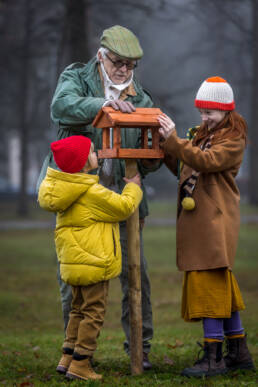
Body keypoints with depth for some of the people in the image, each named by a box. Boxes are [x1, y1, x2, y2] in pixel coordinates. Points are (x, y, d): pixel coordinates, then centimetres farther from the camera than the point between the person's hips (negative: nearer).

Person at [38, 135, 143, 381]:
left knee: (79, 309, 19)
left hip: (75, 263, 9)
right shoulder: (92, 192, -18)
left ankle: (67, 357, 19)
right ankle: (80, 363, 0)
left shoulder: (62, 188, 7)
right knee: (93, 312, -1)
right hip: (93, 262, -9)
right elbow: (124, 207, -12)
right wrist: (133, 187, 8)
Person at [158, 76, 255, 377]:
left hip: (216, 220, -9)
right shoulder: (201, 134, 21)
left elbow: (206, 161, -22)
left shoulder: (233, 139, -6)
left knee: (210, 282, -13)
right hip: (196, 219, 9)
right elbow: (182, 168, 20)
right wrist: (163, 145, 6)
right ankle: (239, 351, 21)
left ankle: (214, 357, -12)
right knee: (221, 285, 13)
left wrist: (173, 140, -28)